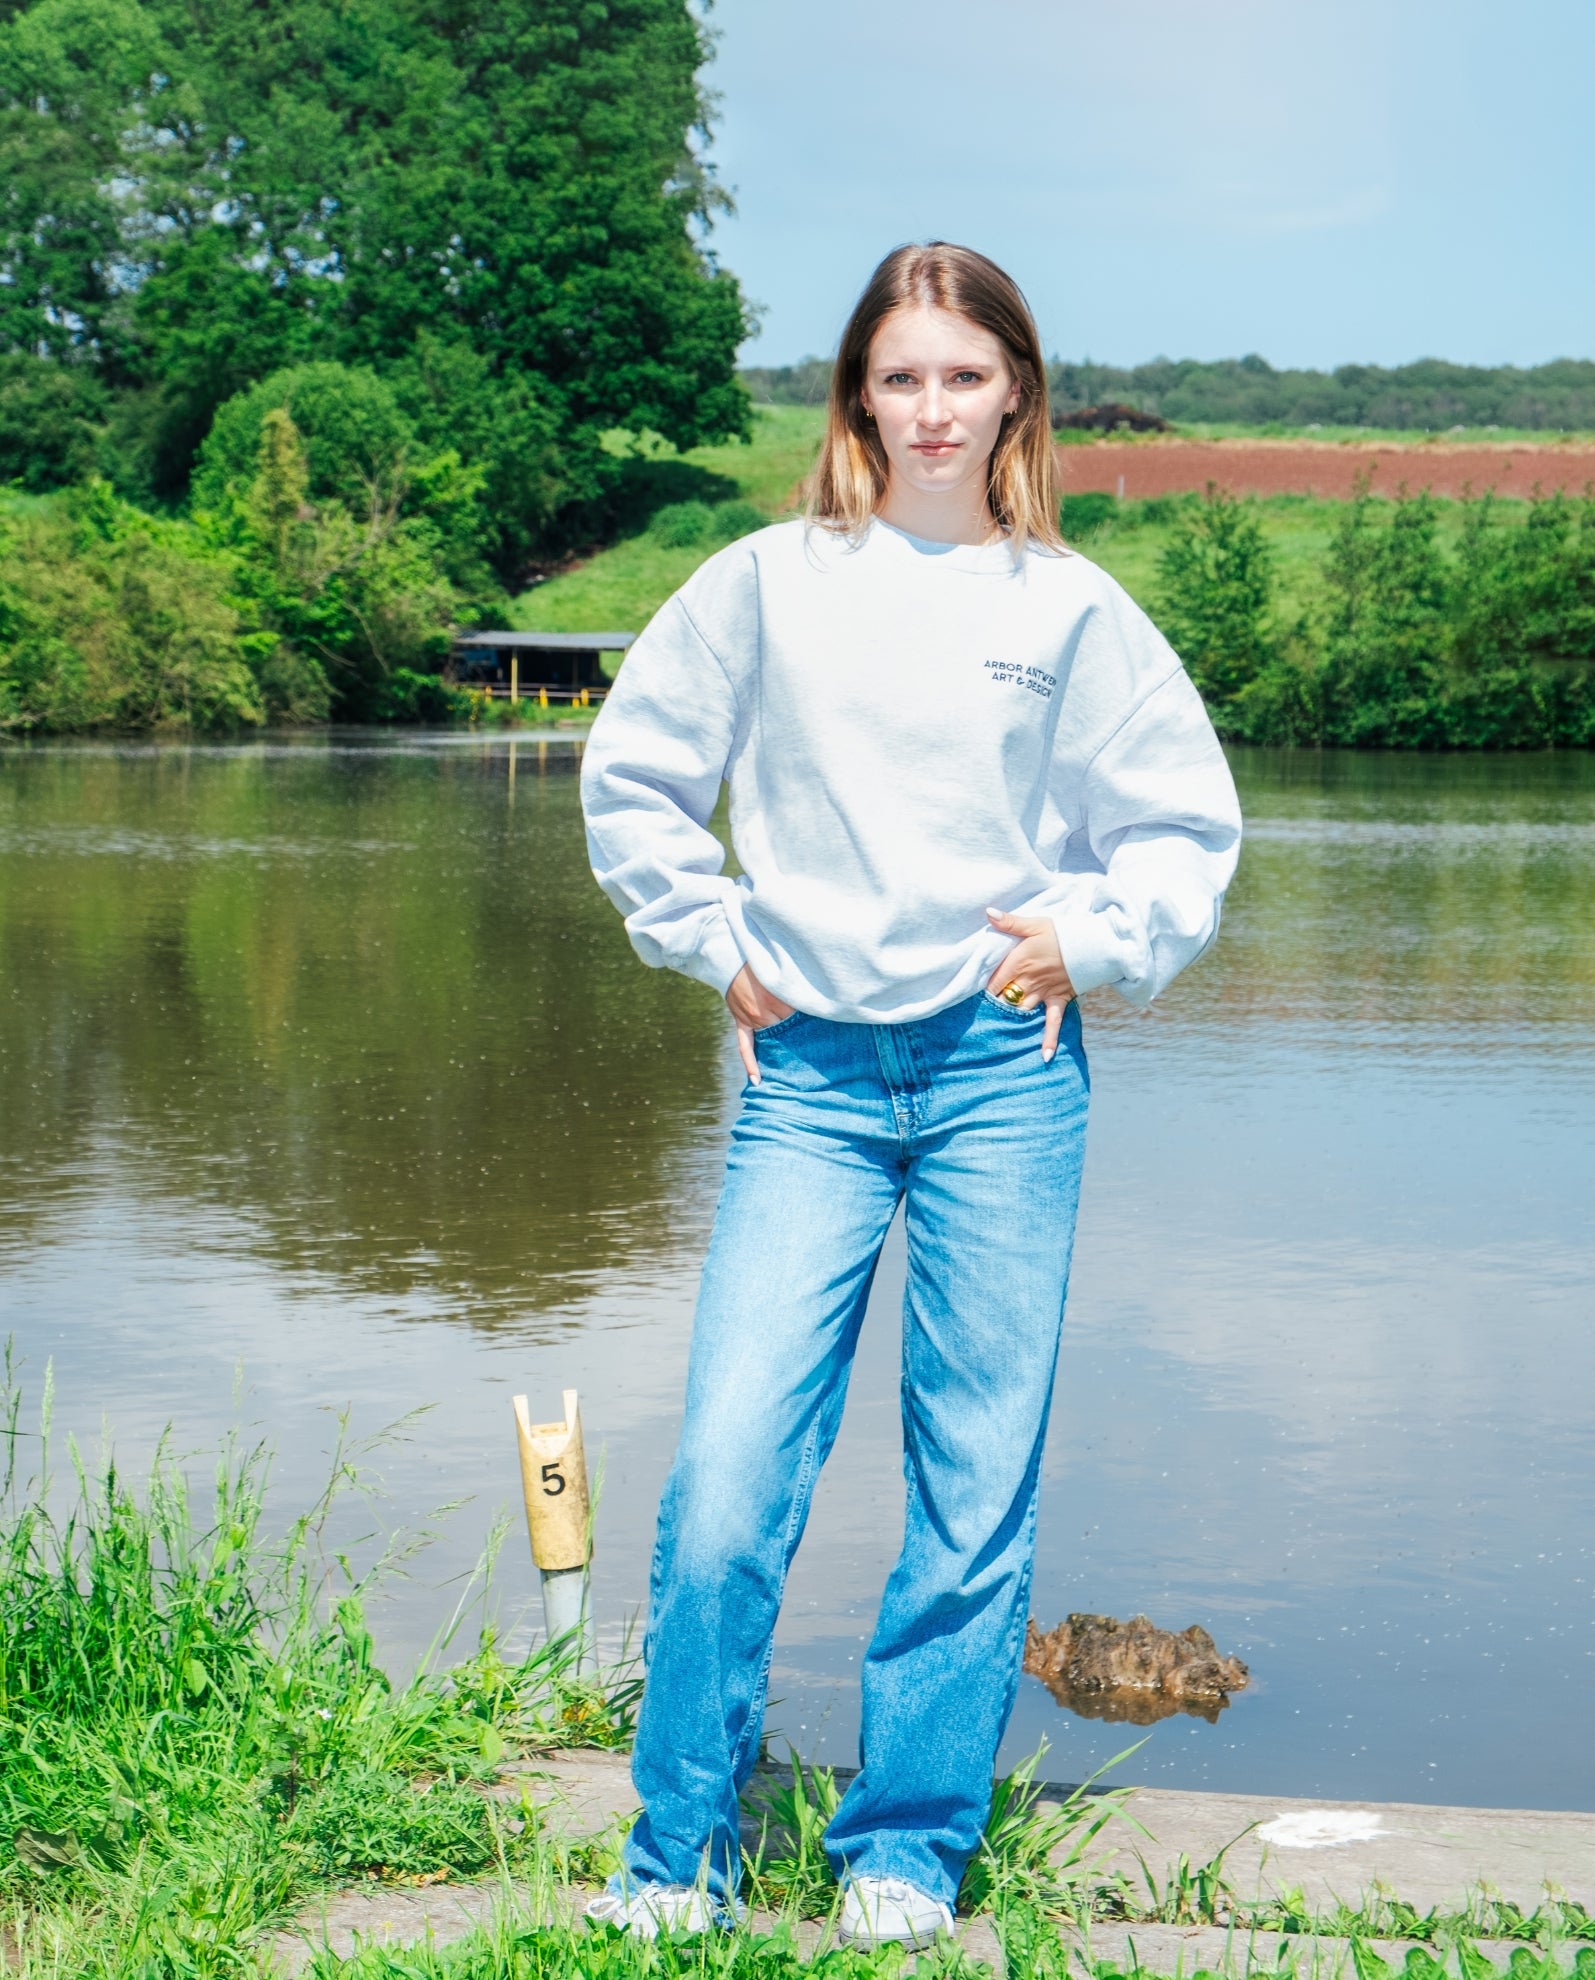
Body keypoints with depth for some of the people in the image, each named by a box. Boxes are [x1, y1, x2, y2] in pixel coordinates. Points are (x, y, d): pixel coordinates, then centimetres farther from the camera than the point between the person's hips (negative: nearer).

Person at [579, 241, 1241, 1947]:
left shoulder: (1071, 610, 4)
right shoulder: (766, 585, 4)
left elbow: (1188, 828, 12)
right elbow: (632, 775, 12)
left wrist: (1090, 939, -1)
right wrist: (714, 940, 5)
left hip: (1004, 1073, 1)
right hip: (811, 1074, 0)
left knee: (978, 1488, 5)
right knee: (727, 1474, -8)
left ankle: (911, 1850, 19)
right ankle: (676, 1855, 8)